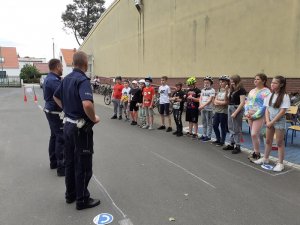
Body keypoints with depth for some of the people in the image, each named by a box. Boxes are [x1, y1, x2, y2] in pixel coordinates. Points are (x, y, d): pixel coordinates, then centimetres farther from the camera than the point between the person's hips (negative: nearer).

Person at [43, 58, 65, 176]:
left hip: (51, 111, 11)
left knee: (54, 136, 18)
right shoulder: (53, 80, -21)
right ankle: (61, 167, -1)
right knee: (61, 139, -6)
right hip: (56, 113, -11)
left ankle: (53, 162, 29)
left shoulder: (49, 78, 12)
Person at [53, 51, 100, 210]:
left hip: (68, 124, 9)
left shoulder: (67, 78, 7)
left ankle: (70, 194, 32)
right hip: (81, 127, -9)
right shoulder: (83, 80, -20)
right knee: (83, 165, 3)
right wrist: (94, 119, -19)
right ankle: (82, 200, 15)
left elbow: (56, 97, 23)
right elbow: (87, 104, -36)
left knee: (70, 162, 18)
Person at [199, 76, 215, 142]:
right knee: (204, 122, 13)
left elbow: (210, 100, -14)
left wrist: (203, 105, -20)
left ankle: (208, 136, 8)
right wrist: (200, 105, -8)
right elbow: (200, 98, 10)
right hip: (202, 109, 6)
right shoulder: (203, 90, 13)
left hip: (209, 109, -6)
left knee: (209, 123, 1)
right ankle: (204, 135, 24)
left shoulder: (212, 90, -6)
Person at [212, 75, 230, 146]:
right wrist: (221, 102, -9)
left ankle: (222, 141, 18)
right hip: (217, 111, 7)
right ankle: (218, 139, 28)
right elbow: (215, 101, 7)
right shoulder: (219, 90, 12)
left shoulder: (228, 91, -10)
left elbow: (226, 102, -19)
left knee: (223, 127, 3)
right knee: (214, 125, 11)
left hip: (224, 111, -7)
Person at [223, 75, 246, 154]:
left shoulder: (241, 90, -9)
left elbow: (242, 103, -16)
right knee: (231, 128, 13)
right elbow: (229, 100, 9)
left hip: (237, 109, -8)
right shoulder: (232, 90, 13)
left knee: (236, 129, -2)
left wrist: (235, 112, -19)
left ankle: (238, 146, 7)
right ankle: (232, 144, 23)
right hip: (230, 108, 8)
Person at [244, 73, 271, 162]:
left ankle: (257, 154, 3)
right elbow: (247, 102, 15)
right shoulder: (252, 91, 14)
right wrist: (247, 113, -2)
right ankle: (255, 151, 22)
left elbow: (265, 106, -15)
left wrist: (254, 116, -16)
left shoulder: (266, 92, -7)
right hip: (250, 116, 7)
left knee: (254, 134, -12)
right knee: (254, 135, 11)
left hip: (259, 116, -7)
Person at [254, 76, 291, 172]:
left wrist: (272, 122, -16)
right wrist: (267, 121, -7)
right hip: (270, 121, 6)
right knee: (268, 141, 15)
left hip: (279, 122, -5)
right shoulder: (270, 96, 5)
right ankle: (265, 158, 29)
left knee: (279, 143, 2)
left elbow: (282, 112, -16)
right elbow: (267, 109, 5)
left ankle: (280, 163, 10)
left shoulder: (284, 96, -12)